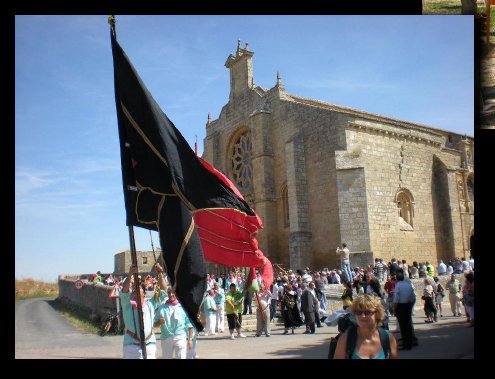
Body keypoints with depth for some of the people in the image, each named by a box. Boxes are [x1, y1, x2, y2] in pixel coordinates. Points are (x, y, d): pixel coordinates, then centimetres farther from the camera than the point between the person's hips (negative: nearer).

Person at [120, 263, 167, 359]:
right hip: (132, 346, -2)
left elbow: (164, 290, 4)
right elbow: (124, 291, -18)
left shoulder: (151, 303, 7)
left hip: (149, 345, 2)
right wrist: (130, 275, -34)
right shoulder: (128, 304, 0)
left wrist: (160, 273, -9)